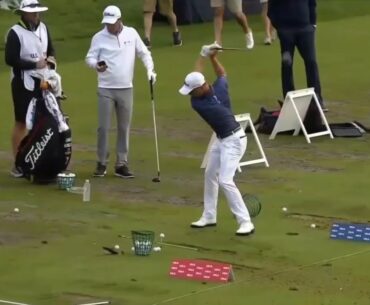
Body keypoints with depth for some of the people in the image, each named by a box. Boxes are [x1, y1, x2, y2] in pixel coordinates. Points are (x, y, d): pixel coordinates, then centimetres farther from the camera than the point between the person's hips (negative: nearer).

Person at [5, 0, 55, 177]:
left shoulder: (43, 28, 8)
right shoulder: (15, 32, -13)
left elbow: (51, 50, 20)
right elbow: (10, 59, -18)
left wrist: (50, 58, -3)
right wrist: (34, 64, -20)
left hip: (42, 81, 6)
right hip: (23, 83, -6)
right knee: (21, 122, 0)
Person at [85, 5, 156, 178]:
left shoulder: (131, 34, 1)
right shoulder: (99, 37, -4)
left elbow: (143, 53, 9)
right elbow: (90, 58, -3)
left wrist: (150, 69, -5)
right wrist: (96, 65, -25)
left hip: (126, 89, 2)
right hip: (106, 89, -2)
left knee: (124, 128, 6)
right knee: (103, 127, -3)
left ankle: (121, 164, 13)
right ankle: (102, 163, 8)